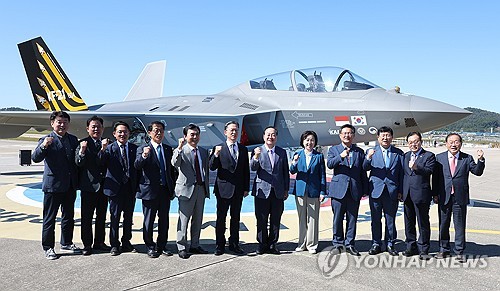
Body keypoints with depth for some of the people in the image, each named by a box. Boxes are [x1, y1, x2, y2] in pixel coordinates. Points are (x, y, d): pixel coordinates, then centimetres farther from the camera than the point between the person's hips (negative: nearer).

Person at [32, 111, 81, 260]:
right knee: (49, 218, 4)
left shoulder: (73, 139, 11)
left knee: (69, 216, 16)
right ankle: (48, 247, 15)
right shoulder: (46, 140, -5)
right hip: (53, 185, -5)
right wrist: (43, 146, -34)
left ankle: (66, 243, 30)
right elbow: (35, 158, -19)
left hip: (70, 186, 6)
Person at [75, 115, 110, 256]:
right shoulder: (83, 143, -5)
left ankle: (99, 242, 25)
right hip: (88, 186, -5)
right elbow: (79, 163, -18)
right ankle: (87, 245, 14)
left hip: (103, 186, 5)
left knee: (101, 217, 13)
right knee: (87, 217, 4)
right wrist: (82, 151, -34)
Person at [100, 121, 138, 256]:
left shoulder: (134, 148, 7)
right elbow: (101, 163, -15)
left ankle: (126, 243, 25)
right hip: (115, 187, -3)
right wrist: (103, 149, -27)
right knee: (115, 217, 4)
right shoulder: (110, 148, -1)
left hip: (130, 188, 3)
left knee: (128, 217, 12)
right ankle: (114, 245, 16)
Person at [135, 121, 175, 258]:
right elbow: (137, 166, -19)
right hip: (150, 190, -4)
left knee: (164, 220, 11)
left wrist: (172, 188, 9)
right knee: (149, 221, 6)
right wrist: (144, 156, -39)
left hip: (165, 190, 4)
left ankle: (162, 245, 24)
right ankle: (150, 247, 19)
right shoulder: (143, 149, -3)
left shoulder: (168, 149, 11)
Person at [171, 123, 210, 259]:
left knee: (198, 219, 14)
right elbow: (175, 164, -26)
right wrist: (180, 148, -38)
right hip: (187, 189, -6)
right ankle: (182, 248, 11)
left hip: (201, 188, 6)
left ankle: (195, 245, 26)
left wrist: (206, 188, 14)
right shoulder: (180, 151, -5)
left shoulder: (204, 151, 13)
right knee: (184, 219, 0)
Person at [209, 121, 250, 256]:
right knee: (221, 218, 5)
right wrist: (216, 154, -25)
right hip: (223, 189, -3)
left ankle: (234, 244, 22)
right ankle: (220, 245, 15)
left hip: (238, 189, 3)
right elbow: (212, 167, -8)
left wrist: (246, 188, 6)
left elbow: (246, 170, 10)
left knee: (235, 218, 11)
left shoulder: (243, 149, 9)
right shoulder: (219, 148, -1)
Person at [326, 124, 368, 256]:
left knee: (352, 219, 6)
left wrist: (365, 190, 8)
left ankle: (349, 244, 16)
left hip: (354, 190, 2)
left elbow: (363, 172, 12)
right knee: (338, 219, 4)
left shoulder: (359, 152, 12)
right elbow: (329, 164, -10)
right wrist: (341, 157, -26)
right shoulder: (333, 149, 8)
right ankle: (338, 243, 16)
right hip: (339, 189, -2)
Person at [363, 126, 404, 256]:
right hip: (376, 190, 0)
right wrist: (368, 158, -23)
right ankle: (376, 244, 18)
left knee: (390, 220, 6)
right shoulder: (371, 151, 5)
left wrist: (400, 191, 1)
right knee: (376, 219, 7)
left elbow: (401, 173, 7)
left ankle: (390, 244, 19)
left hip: (392, 191, 0)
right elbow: (365, 168, -3)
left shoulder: (398, 153, 7)